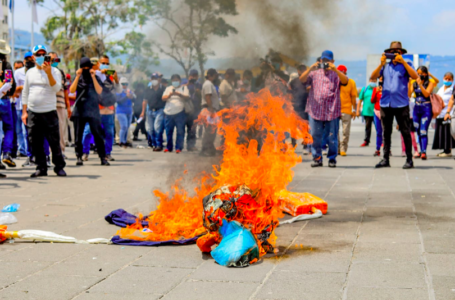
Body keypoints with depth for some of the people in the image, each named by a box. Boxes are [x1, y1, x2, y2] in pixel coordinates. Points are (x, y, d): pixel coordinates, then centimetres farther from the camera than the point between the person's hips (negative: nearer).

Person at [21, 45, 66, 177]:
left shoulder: (54, 71, 1)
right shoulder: (30, 72, 13)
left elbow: (56, 88, -14)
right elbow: (25, 93, 17)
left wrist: (48, 73, -25)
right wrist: (24, 111, 11)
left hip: (49, 112, -3)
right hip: (32, 112, 4)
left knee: (54, 141, -2)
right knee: (36, 143, 4)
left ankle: (59, 167, 10)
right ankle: (41, 168, 12)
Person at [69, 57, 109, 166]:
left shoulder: (95, 78, 8)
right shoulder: (78, 78, 10)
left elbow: (99, 91, -8)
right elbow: (71, 90, -5)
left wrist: (93, 77, -13)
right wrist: (77, 77, -11)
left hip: (93, 110, -1)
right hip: (79, 110, 1)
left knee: (98, 134, -5)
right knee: (78, 135, 3)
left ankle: (103, 157, -1)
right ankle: (79, 157, 11)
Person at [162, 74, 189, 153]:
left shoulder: (184, 88, 11)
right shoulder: (168, 88, 19)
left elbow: (187, 98, -3)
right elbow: (163, 98, 7)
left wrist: (179, 94, -18)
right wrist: (169, 95, -13)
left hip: (179, 113, -3)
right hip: (168, 112, 3)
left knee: (180, 131, -6)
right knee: (169, 131, 4)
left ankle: (178, 147, -1)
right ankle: (169, 147, 13)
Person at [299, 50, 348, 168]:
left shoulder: (336, 74, 10)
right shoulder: (314, 73, 14)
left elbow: (345, 81, -10)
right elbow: (302, 79, -1)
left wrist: (335, 69, -24)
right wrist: (310, 69, -17)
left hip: (332, 111, -1)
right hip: (315, 110, 2)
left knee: (332, 137, 1)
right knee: (315, 136, 1)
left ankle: (332, 159, 11)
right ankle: (317, 158, 9)